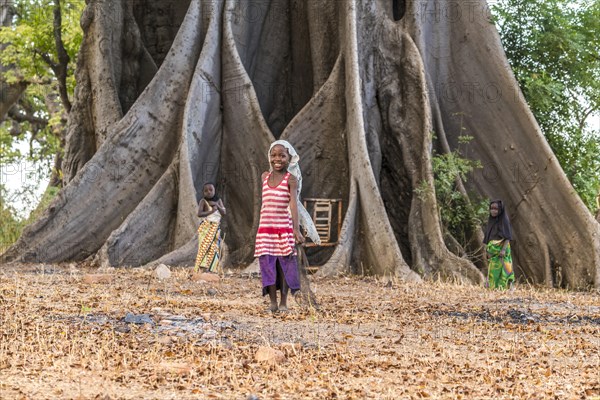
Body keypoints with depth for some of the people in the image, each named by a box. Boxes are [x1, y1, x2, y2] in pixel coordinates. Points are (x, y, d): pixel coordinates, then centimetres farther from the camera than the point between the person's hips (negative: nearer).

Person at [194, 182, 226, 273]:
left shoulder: (218, 200, 10)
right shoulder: (203, 201, -4)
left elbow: (224, 212, 1)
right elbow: (199, 214, -15)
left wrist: (216, 205, -12)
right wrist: (211, 211, -20)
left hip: (216, 228, 5)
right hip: (205, 228, -5)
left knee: (214, 248, 0)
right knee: (204, 247, -14)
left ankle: (212, 269, 0)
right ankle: (198, 268, -18)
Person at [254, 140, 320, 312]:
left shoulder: (291, 178, -5)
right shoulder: (265, 176, 10)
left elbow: (294, 204, -16)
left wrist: (296, 230, -26)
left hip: (285, 228, -4)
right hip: (265, 227, 4)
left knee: (285, 263, 0)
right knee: (267, 263, 0)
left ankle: (283, 302, 6)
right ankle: (273, 302, 5)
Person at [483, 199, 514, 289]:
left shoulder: (504, 220, -6)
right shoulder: (491, 221, 14)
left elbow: (508, 237, -11)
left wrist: (504, 249, -23)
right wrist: (487, 250, 13)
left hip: (501, 250, -7)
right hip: (492, 251, 7)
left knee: (499, 271, -12)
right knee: (492, 272, 2)